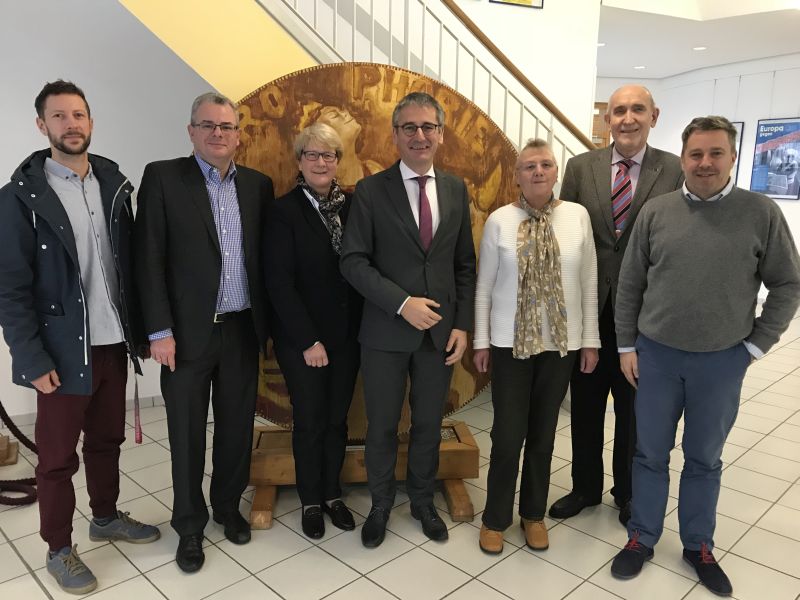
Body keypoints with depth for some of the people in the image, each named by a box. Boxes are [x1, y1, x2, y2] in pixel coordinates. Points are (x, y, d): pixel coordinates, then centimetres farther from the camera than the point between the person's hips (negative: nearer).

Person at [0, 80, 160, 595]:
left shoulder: (115, 184, 4)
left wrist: (139, 330, 7)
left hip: (113, 343, 4)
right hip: (63, 350, -4)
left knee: (107, 439, 18)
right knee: (58, 455, 10)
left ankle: (106, 517, 39)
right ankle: (59, 549, 28)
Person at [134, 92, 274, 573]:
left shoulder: (259, 185, 7)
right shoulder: (163, 177, -3)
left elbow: (264, 256, 8)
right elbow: (150, 259, -7)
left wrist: (266, 322, 4)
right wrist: (160, 331, -11)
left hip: (243, 329, 3)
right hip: (189, 331, -3)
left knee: (237, 426, 14)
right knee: (187, 433, 9)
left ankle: (228, 505, 36)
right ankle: (190, 525, 28)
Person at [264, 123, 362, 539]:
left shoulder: (351, 205, 3)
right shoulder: (284, 211, -8)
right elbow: (279, 282, -12)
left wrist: (363, 328, -3)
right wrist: (308, 340, -14)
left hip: (346, 334, 4)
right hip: (302, 339, -3)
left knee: (337, 418, 14)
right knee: (310, 421, 9)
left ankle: (332, 494, 33)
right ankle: (311, 501, 29)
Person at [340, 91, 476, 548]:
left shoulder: (456, 190, 5)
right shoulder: (371, 190, -6)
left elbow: (465, 264, 7)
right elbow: (353, 261, -10)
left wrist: (463, 324, 0)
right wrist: (402, 303, -18)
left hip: (440, 330, 3)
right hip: (387, 331, -2)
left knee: (429, 424, 16)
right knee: (382, 426, 11)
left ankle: (423, 502, 38)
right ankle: (381, 505, 34)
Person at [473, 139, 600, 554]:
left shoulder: (578, 216, -1)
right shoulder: (499, 221, -5)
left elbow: (589, 283, 3)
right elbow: (484, 286, -1)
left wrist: (590, 340, 3)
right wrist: (480, 341, 0)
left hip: (561, 343, 2)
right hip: (510, 343, -1)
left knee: (543, 434, 14)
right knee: (507, 435, 4)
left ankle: (534, 513, 35)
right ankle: (495, 518, 26)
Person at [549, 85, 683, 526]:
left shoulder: (674, 170, -3)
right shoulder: (580, 167, 0)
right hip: (589, 307, 2)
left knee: (634, 410, 14)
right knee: (585, 406, 14)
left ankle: (628, 493, 35)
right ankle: (585, 487, 36)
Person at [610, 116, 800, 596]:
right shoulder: (656, 212, -1)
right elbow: (630, 285, 3)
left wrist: (756, 345, -2)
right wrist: (627, 345, 2)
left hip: (722, 361, 0)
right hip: (656, 355, 1)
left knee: (705, 459, 15)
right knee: (651, 454, 12)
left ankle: (699, 546, 33)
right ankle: (642, 539, 28)